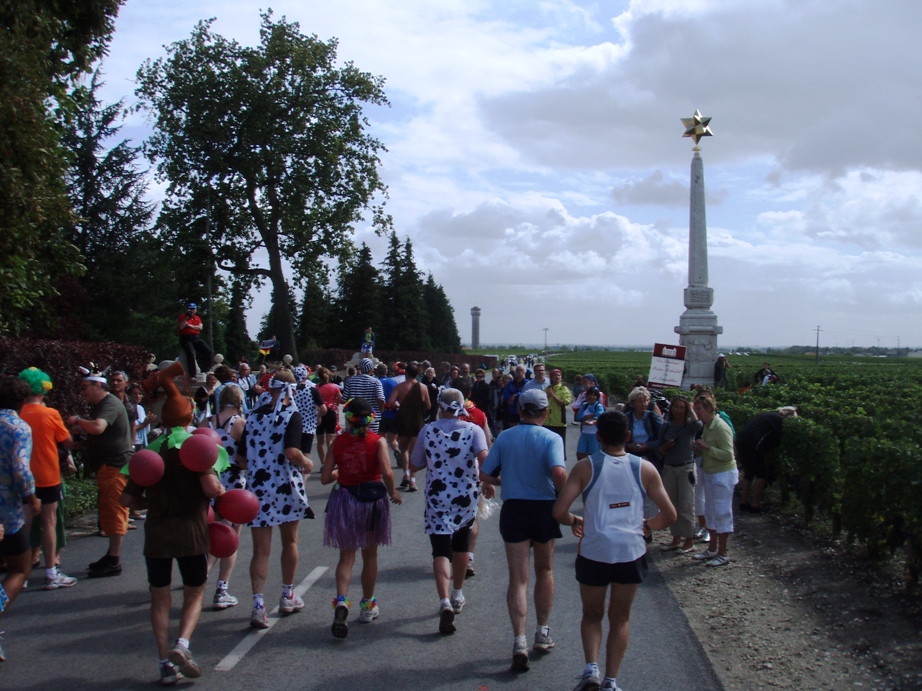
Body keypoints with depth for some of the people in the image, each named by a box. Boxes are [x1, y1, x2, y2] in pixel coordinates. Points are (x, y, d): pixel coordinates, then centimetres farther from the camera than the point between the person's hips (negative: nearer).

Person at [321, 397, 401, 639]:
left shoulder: (337, 442, -2)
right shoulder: (378, 441, -7)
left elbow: (325, 478, -5)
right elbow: (386, 472, -21)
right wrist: (393, 492, -4)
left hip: (344, 499, 0)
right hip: (373, 498, 0)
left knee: (346, 556, 7)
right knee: (370, 555, 17)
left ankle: (341, 600, -18)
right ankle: (368, 606, 28)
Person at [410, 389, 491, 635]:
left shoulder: (428, 431, -1)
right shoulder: (473, 430, -4)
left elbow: (415, 465, 6)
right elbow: (484, 457, -21)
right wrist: (488, 483, -8)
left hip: (437, 499, -2)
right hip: (467, 497, 2)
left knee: (441, 551, -4)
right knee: (461, 545, 22)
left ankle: (445, 601, -23)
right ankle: (458, 596, 36)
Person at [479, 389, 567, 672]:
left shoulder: (504, 437, -1)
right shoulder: (551, 438, -9)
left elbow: (485, 475, -2)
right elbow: (559, 473, -26)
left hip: (513, 509, 1)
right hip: (544, 509, -1)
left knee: (518, 578, 4)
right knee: (545, 570, 20)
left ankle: (519, 641, -8)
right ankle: (543, 633, 28)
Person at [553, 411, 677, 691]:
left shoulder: (585, 467, -4)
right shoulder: (645, 468, 2)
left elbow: (559, 512, -11)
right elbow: (669, 515, 4)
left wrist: (576, 521, 9)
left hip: (594, 552, -1)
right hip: (631, 552, 1)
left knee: (592, 615, 18)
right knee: (620, 618, 17)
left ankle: (591, 667, -2)